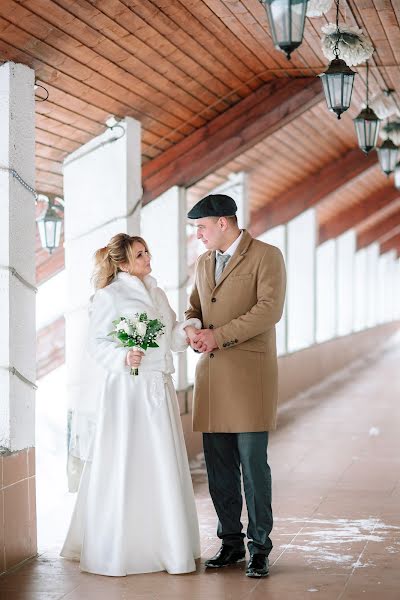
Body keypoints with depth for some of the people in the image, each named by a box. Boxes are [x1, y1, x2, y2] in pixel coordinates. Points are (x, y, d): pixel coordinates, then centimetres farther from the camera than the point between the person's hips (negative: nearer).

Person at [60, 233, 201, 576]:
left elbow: (172, 339, 15)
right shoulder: (110, 296, -4)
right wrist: (123, 358, -21)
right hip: (128, 389, -7)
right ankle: (117, 550, 7)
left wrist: (188, 330, -5)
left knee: (164, 467, 8)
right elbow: (96, 344, -5)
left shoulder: (156, 293, 16)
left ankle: (161, 544, 18)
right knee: (126, 467, -3)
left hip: (160, 389, 7)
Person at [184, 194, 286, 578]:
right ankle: (231, 543, 17)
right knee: (218, 467, 6)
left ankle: (259, 548, 4)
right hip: (211, 374, 6)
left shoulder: (266, 257, -2)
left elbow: (270, 309, -13)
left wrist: (219, 335, -16)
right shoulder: (203, 263, 19)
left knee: (253, 463, -5)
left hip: (249, 373, -6)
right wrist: (192, 329, 1)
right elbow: (194, 307, 25)